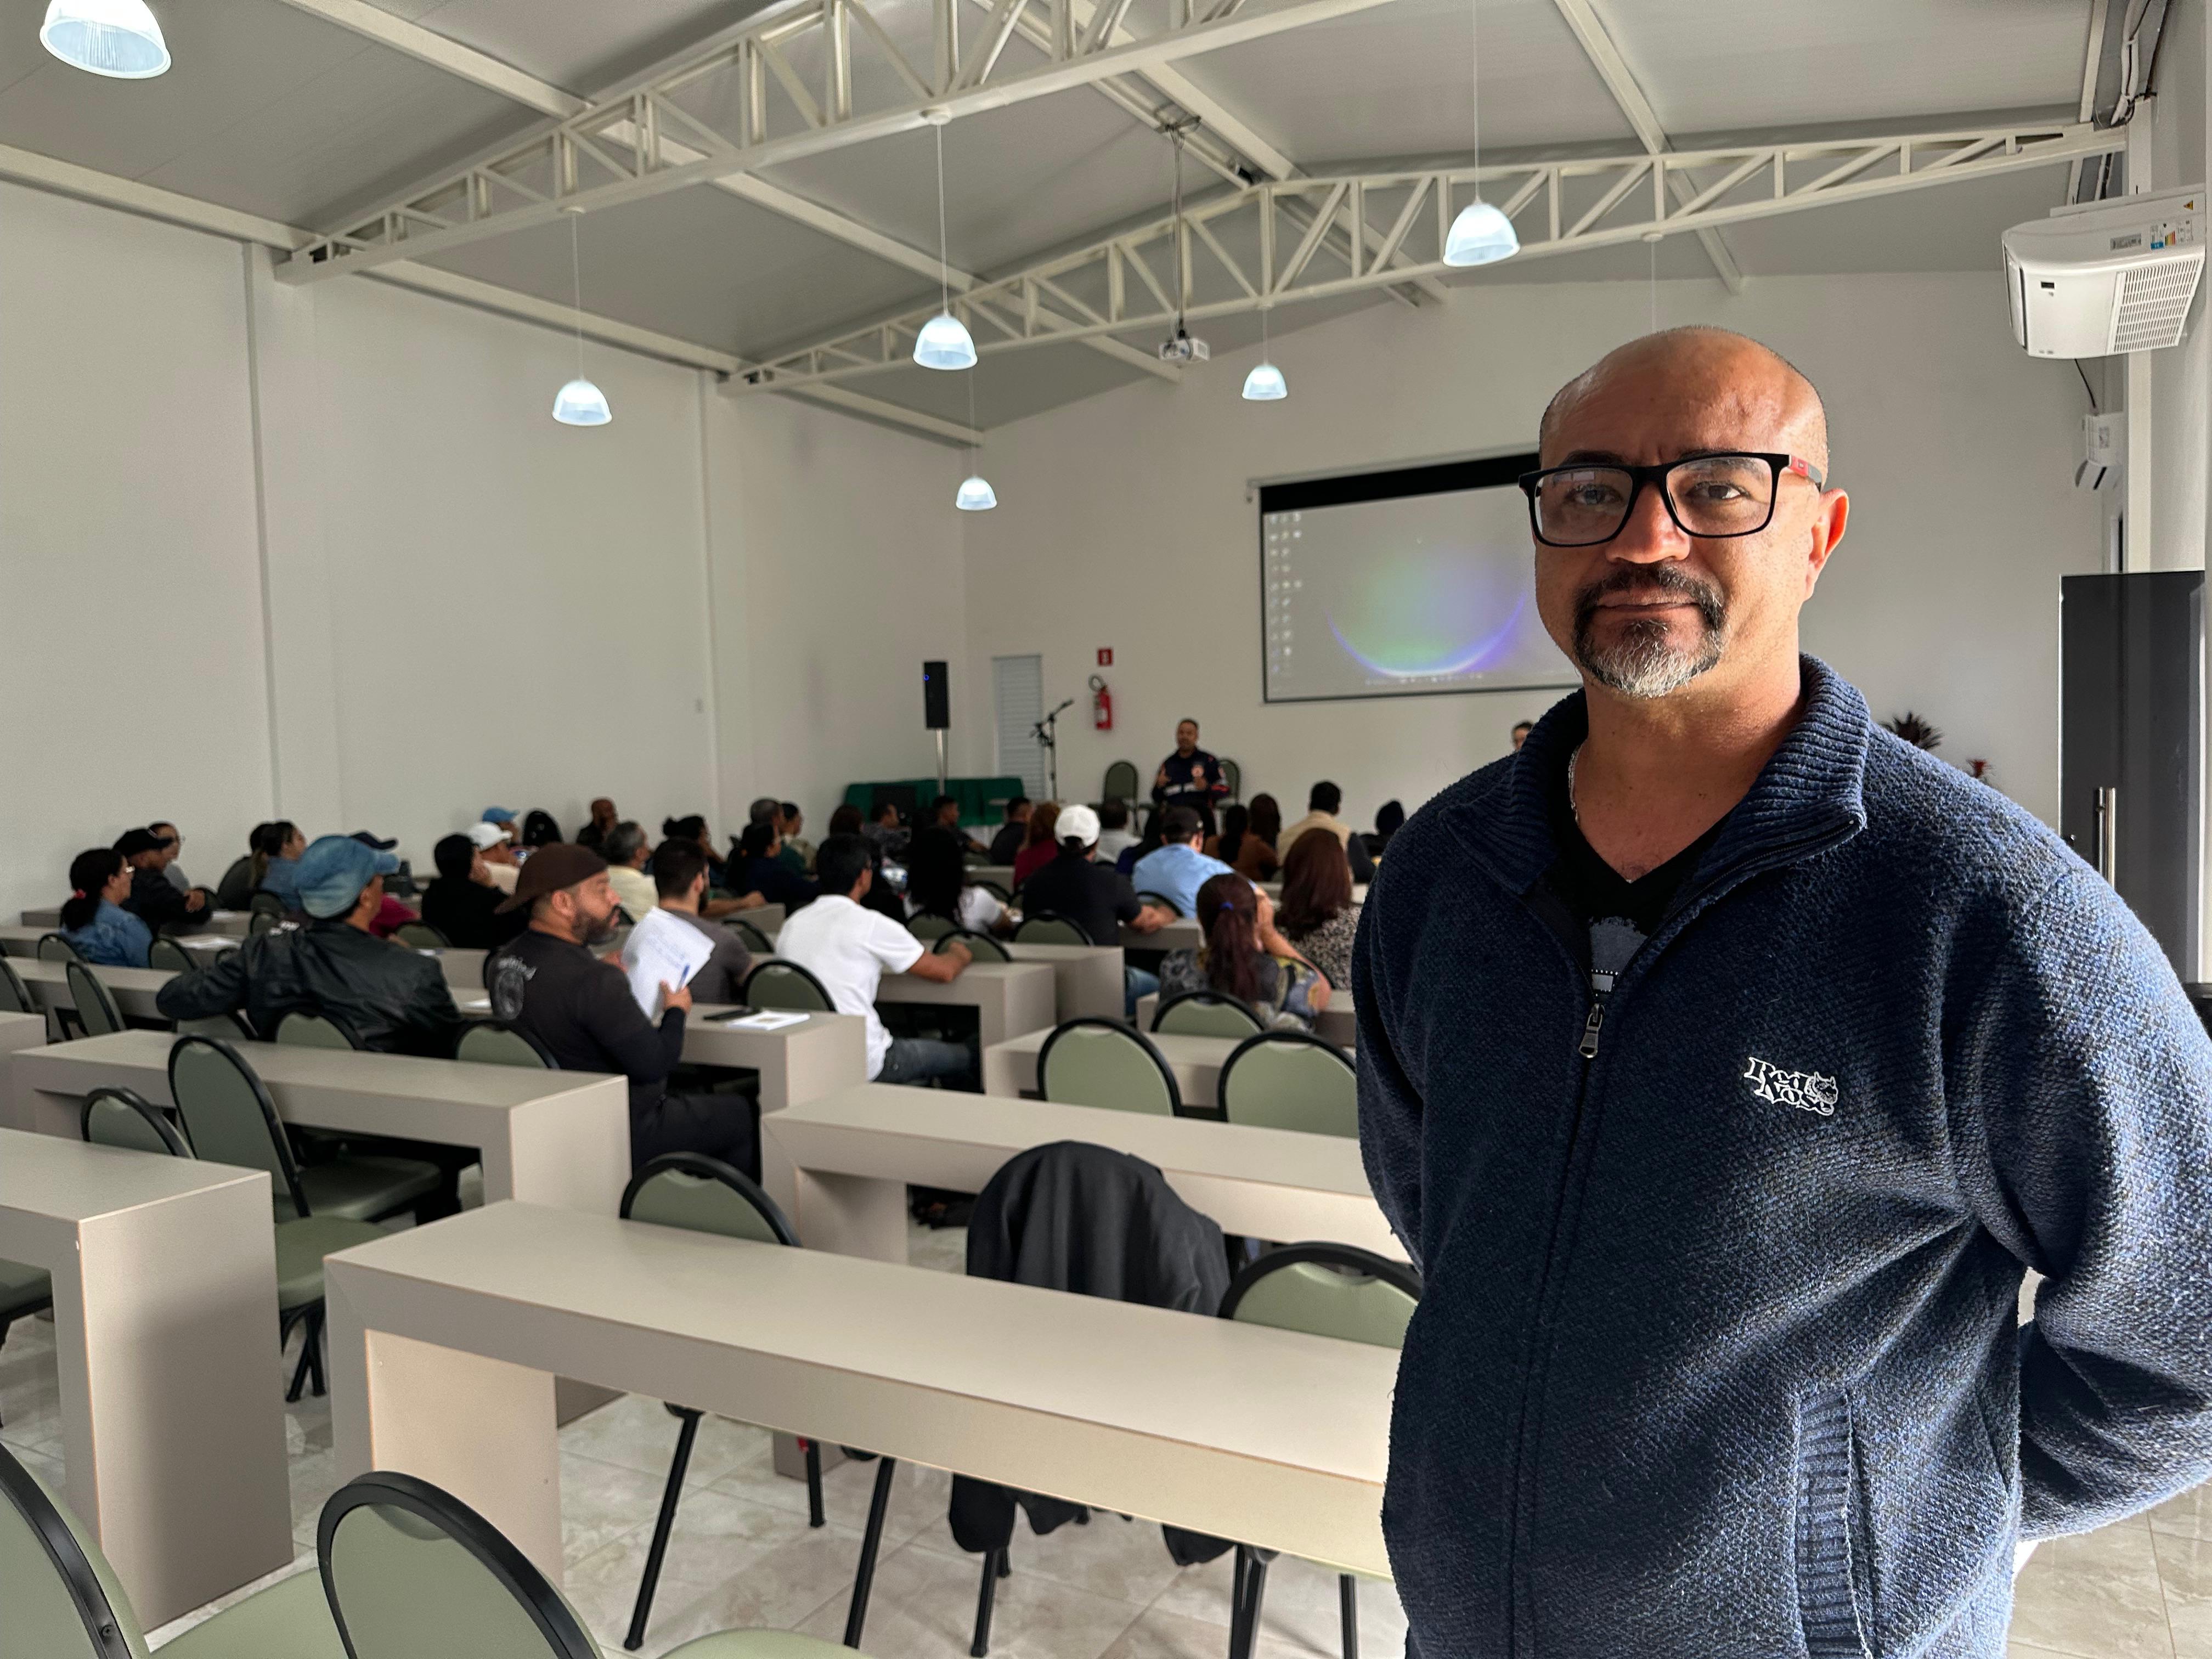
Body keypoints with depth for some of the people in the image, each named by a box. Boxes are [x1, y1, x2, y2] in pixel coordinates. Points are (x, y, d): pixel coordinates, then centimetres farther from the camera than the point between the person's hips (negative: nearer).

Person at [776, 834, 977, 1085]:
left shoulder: (791, 926, 6)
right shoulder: (871, 924, -11)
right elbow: (944, 972, -3)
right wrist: (959, 955, 20)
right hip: (863, 1065, -7)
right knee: (965, 1057, 16)